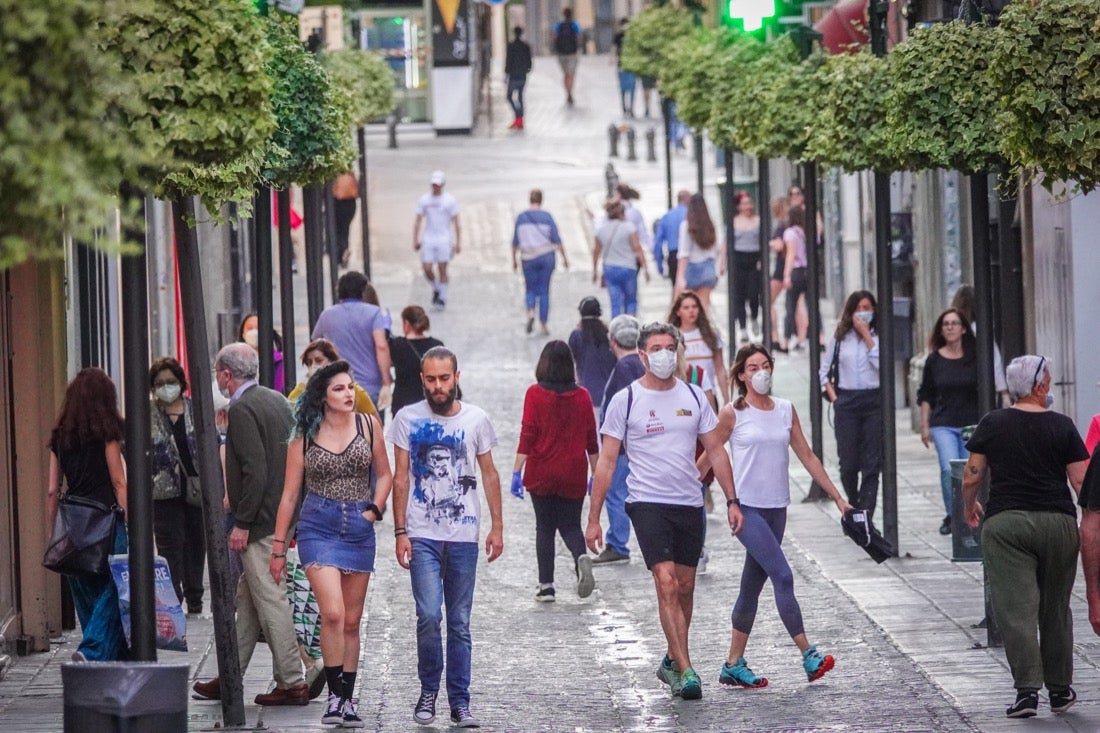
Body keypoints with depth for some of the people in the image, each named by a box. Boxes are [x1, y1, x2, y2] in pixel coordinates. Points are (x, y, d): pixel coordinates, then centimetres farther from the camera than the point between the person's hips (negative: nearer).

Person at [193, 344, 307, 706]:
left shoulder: (242, 409, -15)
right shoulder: (277, 400, 13)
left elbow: (254, 470, -22)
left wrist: (242, 523, -17)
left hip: (259, 522, -10)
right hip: (280, 517, 10)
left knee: (270, 599, -4)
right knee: (248, 599, 15)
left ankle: (292, 683, -1)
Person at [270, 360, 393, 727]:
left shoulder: (368, 424, 3)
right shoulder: (305, 435, -1)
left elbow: (383, 473, 15)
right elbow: (290, 493, 4)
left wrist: (374, 510, -2)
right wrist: (279, 548, 5)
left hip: (359, 529, 2)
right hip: (318, 527, -2)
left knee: (351, 621, 8)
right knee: (332, 613, -18)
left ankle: (347, 700, 17)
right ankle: (335, 695, -7)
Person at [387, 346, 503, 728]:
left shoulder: (476, 420, 4)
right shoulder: (408, 419, 1)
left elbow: (489, 474, 11)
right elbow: (400, 477, 3)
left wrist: (497, 525, 4)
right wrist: (400, 532, -3)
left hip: (464, 537, 1)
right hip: (422, 536, -1)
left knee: (460, 623, 5)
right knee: (429, 615, -14)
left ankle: (459, 702, 11)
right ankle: (428, 691, 5)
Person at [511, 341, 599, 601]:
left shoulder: (535, 394, -7)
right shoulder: (582, 396, 1)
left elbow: (527, 435, -11)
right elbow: (591, 440, 5)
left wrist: (517, 472, -9)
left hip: (541, 474, -2)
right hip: (573, 475, 2)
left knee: (544, 528, 9)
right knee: (570, 525, 11)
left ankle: (546, 586, 7)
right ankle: (581, 557, -20)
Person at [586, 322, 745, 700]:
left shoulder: (693, 396, 7)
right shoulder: (625, 400, -3)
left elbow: (715, 450, 13)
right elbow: (606, 461, -1)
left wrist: (732, 501, 6)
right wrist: (593, 519, -4)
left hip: (690, 503, 4)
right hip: (647, 503, -4)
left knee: (685, 588, 10)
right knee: (667, 584, -16)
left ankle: (671, 662, 27)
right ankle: (685, 671, -17)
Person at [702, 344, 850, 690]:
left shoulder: (786, 411, 9)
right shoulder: (733, 414, -4)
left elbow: (807, 457, 12)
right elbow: (708, 456, 2)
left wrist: (837, 496, 10)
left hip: (776, 508, 5)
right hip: (746, 507, -5)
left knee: (752, 586, 10)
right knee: (782, 576, -16)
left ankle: (734, 665, 17)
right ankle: (808, 655, -17)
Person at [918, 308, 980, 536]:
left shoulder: (974, 359, 0)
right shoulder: (934, 360, 4)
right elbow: (925, 396, 10)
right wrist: (924, 425, 6)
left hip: (971, 423, 0)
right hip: (943, 425, 0)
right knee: (949, 469, -15)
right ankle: (951, 515, 0)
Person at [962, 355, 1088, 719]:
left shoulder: (992, 424, 2)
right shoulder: (1061, 426, 1)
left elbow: (972, 476, 4)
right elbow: (1082, 482, -2)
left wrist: (969, 507, 23)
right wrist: (1090, 521, 8)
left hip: (1005, 522, -1)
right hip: (1058, 523, 1)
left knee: (1015, 608, -4)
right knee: (1055, 608, 13)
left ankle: (1026, 689, -13)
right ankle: (1059, 690, 19)